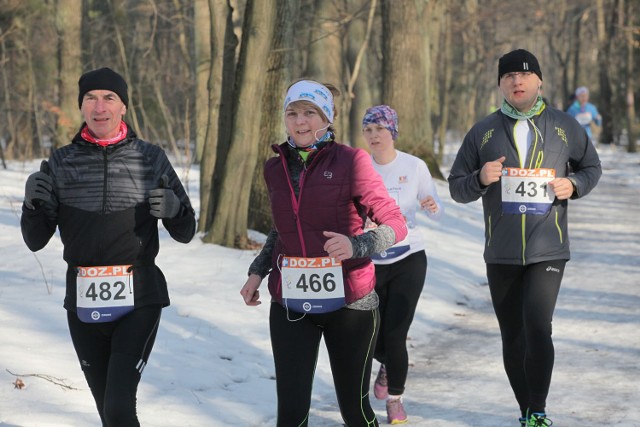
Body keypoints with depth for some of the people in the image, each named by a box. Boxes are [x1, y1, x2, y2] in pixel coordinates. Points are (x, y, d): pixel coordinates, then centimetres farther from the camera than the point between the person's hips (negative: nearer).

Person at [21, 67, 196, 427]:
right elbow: (36, 241, 5)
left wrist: (175, 209, -16)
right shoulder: (62, 164, 4)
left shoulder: (151, 159, 1)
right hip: (84, 304, 3)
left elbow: (185, 233, 6)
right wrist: (32, 204, -15)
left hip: (138, 302, -3)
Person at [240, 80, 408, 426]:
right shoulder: (276, 168, 8)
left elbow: (395, 224, -8)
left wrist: (356, 246, -25)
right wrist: (258, 271, 13)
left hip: (347, 302, -3)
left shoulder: (351, 161, -7)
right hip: (291, 304, 3)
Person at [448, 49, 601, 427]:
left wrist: (573, 185, -6)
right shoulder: (483, 132, 5)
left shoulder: (565, 127, 3)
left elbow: (591, 167, 16)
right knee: (513, 339, 8)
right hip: (501, 254, 2)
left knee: (537, 328, -19)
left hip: (548, 251, -2)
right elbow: (456, 187, 8)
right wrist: (480, 179, -14)